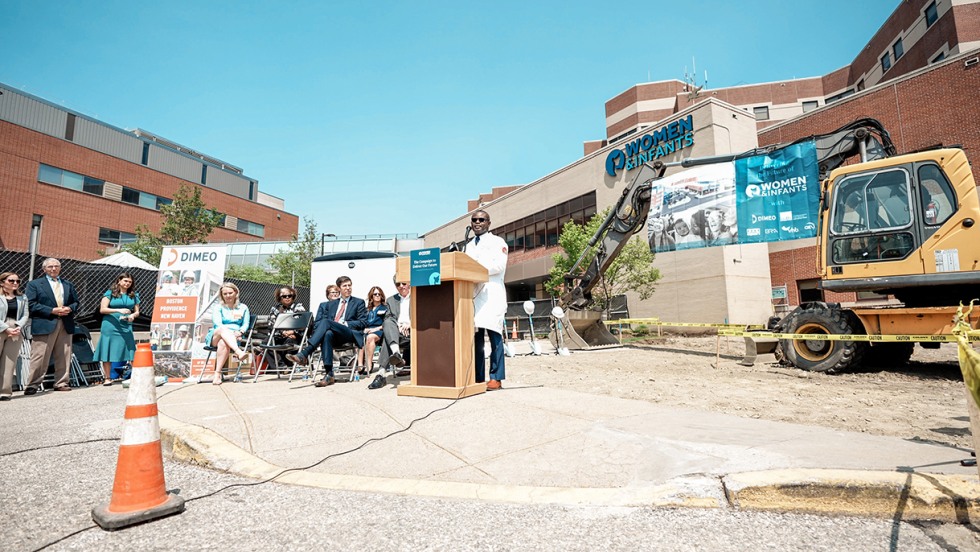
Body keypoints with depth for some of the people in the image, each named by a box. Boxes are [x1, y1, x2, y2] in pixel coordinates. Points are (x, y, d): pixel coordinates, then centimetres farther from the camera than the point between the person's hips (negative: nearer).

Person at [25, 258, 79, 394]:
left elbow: (75, 302, 18)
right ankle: (33, 385, 4)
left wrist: (69, 308, -4)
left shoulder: (68, 285, 18)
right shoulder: (34, 284, 6)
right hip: (44, 325, -4)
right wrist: (52, 310, -14)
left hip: (66, 325, 4)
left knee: (64, 357, 6)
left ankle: (61, 383, 12)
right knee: (40, 357, -4)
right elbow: (31, 305, -3)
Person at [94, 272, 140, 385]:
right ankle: (107, 378, 3)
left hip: (126, 327, 3)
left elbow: (137, 311, 15)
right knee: (107, 352, -1)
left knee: (124, 351, -2)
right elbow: (102, 309, -3)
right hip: (110, 326, -3)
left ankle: (119, 376, 4)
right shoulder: (110, 293, 5)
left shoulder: (134, 295, 14)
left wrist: (132, 315, -7)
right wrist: (119, 310, -17)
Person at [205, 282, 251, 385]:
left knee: (223, 343, -38)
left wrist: (240, 332, -13)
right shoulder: (218, 307, 15)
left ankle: (217, 373, -39)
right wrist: (229, 332, -22)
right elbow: (218, 324, -3)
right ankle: (239, 352, -59)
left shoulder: (243, 307, 20)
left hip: (234, 339, 0)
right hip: (215, 337, 0)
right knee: (223, 329, -38)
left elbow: (246, 324, 11)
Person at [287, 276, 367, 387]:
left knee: (326, 322, -30)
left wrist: (346, 324, -4)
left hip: (349, 334, -3)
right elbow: (318, 322, 21)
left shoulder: (359, 302, 19)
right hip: (334, 335, 3)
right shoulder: (330, 304, 29)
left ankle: (304, 354, -40)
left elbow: (363, 322, 8)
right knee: (327, 334, -37)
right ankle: (329, 375, -41)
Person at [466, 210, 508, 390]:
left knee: (494, 335, -8)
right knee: (475, 336, 2)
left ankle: (496, 378, -4)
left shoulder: (497, 242, 7)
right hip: (472, 293, 5)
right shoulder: (469, 245, 26)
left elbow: (499, 265, -8)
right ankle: (478, 379, 8)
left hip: (491, 292, -5)